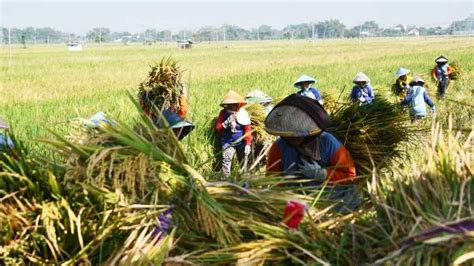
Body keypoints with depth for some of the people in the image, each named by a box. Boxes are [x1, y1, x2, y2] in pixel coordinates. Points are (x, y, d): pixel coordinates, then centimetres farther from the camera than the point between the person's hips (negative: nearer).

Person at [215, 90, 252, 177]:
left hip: (241, 142, 0)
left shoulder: (243, 113, -5)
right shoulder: (223, 113, -2)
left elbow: (247, 129, -3)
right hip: (228, 142, 0)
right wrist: (226, 124, -21)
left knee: (243, 163, 9)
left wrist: (248, 144, -9)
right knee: (226, 161, -15)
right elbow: (217, 128, -1)